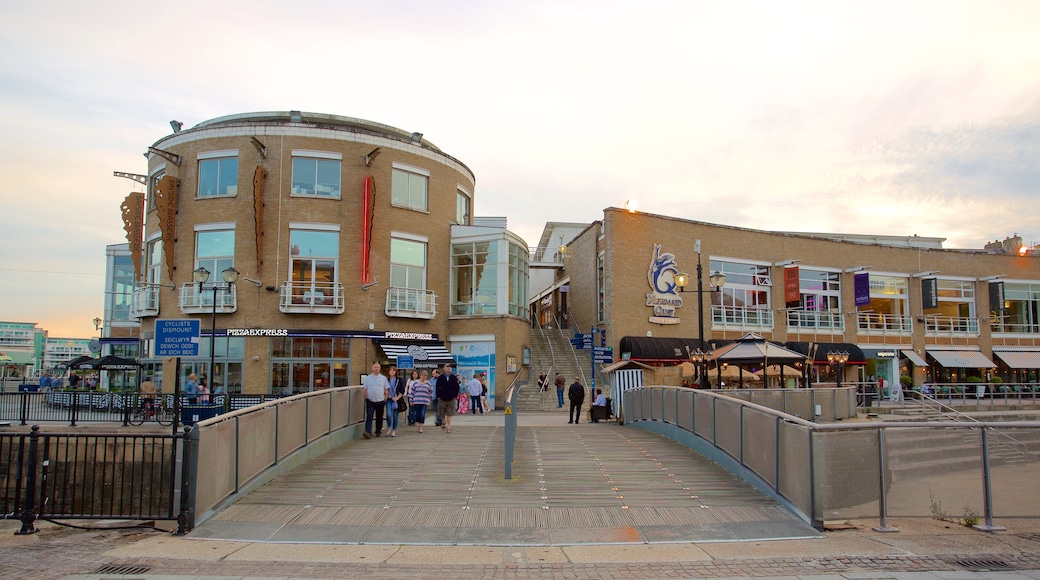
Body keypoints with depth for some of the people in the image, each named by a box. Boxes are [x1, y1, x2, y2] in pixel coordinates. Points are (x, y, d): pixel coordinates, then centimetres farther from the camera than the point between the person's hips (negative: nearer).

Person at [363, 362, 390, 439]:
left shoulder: (383, 378, 5)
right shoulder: (367, 378, 6)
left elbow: (386, 391, 8)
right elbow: (365, 390, 9)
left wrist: (385, 400, 1)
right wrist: (366, 399, 0)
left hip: (380, 401, 1)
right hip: (370, 401, -1)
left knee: (379, 418, 9)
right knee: (369, 417, -11)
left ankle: (378, 432, 23)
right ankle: (368, 432, -18)